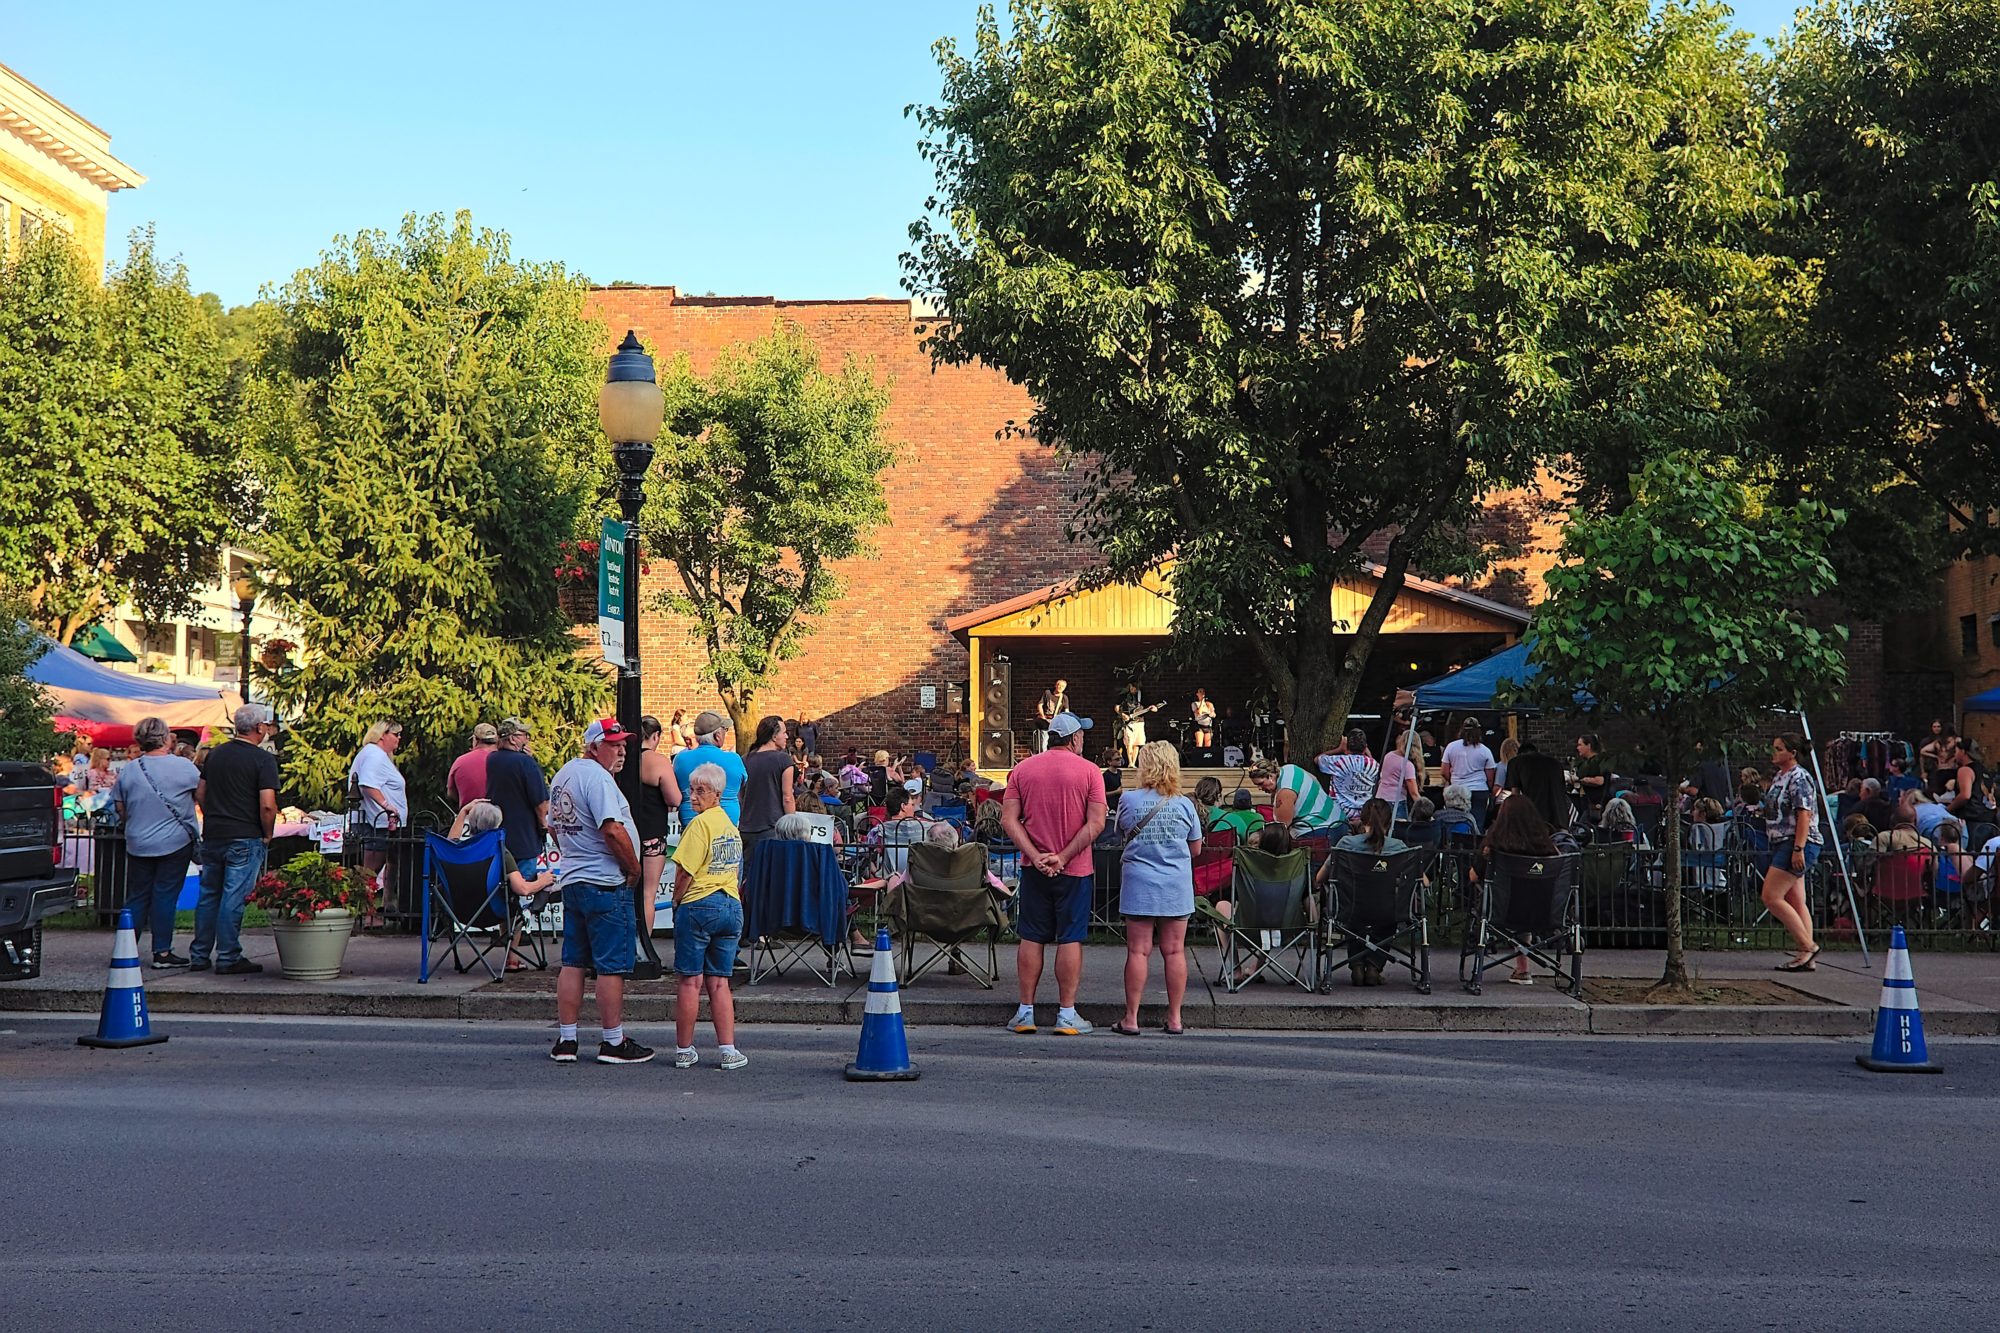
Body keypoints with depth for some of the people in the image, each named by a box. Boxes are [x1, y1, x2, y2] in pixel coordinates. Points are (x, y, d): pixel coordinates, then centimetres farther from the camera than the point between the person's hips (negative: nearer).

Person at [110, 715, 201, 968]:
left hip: (138, 844, 3)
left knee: (136, 897, 11)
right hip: (175, 843, -3)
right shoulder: (183, 767, -9)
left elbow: (120, 810, 6)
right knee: (165, 897, 1)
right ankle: (162, 952, 3)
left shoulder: (128, 770, -1)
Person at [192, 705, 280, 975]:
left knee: (209, 895, 13)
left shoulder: (215, 753, 10)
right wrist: (267, 836, -3)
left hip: (212, 837, 6)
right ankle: (227, 958, 1)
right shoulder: (263, 759, -11)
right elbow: (267, 805, -17)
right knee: (234, 898, -3)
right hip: (245, 839, -6)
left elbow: (199, 794, 14)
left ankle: (199, 956, 18)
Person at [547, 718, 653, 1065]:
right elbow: (613, 831, -24)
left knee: (572, 963, 12)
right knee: (612, 966, -2)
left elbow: (554, 826, 24)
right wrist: (633, 868, -12)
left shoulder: (563, 774, 15)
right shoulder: (597, 777, -16)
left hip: (570, 879, 10)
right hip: (606, 884, -9)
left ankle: (566, 1040, 15)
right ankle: (614, 1043, 4)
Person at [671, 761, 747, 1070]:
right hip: (732, 906, 7)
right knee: (719, 981, 8)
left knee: (690, 981, 1)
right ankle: (728, 1050, 2)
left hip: (699, 905, -7)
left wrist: (676, 902, 2)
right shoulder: (731, 825, 14)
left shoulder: (700, 823, -11)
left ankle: (684, 1051, 7)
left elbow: (684, 872, -12)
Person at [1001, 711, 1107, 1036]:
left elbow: (1008, 819, -3)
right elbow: (1096, 823, -12)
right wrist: (1063, 857, -13)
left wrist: (1036, 856, -9)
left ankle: (1026, 1012, 12)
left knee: (1032, 938, 8)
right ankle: (1067, 1014, 4)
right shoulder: (1089, 771, -5)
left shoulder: (1022, 769, 4)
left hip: (1034, 868, 3)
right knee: (1071, 939, 2)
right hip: (1075, 870, -3)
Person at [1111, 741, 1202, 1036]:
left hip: (1139, 884, -1)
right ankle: (1174, 1018, 11)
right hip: (1177, 887, 1)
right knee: (1175, 951, 6)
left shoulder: (1129, 800, -5)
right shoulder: (1185, 805, -2)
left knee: (1138, 951, 1)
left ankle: (1131, 1018, 5)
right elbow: (1195, 849, 8)